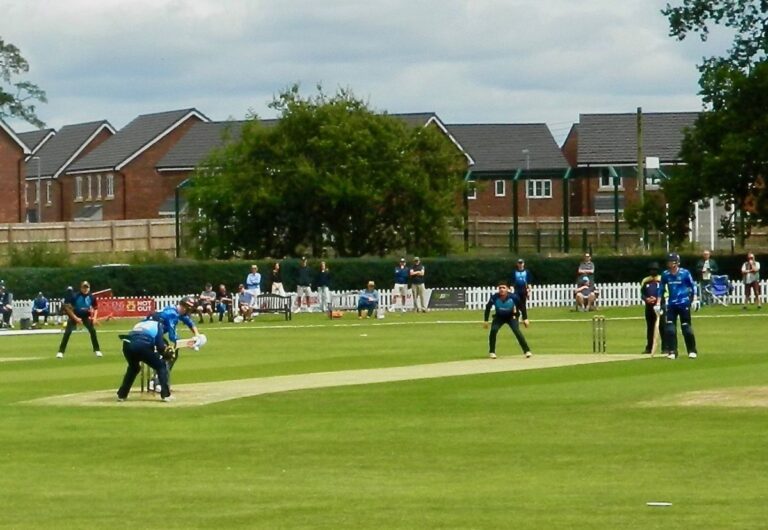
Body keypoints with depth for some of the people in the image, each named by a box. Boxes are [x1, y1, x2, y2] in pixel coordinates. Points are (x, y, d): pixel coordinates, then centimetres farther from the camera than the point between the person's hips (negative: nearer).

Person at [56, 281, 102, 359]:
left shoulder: (91, 297, -12)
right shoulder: (75, 297, -22)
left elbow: (95, 308, 3)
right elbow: (68, 308, -16)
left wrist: (94, 317, -13)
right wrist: (76, 318, -22)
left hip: (86, 316, 3)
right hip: (74, 316, -3)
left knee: (93, 331, -10)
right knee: (67, 332, -14)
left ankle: (97, 350, 4)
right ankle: (61, 352, -10)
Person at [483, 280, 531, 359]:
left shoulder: (513, 297, -27)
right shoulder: (495, 297, -25)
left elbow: (521, 307, -11)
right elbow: (488, 307, -9)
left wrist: (525, 318, -11)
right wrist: (485, 320, -7)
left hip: (511, 316, -1)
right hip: (499, 317, 1)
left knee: (517, 330, -21)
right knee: (493, 330, -20)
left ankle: (526, 351, -14)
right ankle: (492, 352, -4)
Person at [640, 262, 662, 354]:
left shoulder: (661, 280, -3)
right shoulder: (645, 281, 10)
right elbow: (642, 294, 12)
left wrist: (657, 299, -18)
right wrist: (646, 299, -8)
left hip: (659, 305, -4)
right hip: (649, 306, 4)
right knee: (650, 327, 9)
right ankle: (649, 347, 14)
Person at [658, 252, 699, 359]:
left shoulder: (685, 273, -7)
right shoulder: (665, 274, 2)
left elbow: (693, 286, 0)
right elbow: (661, 289, 11)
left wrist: (694, 300, -6)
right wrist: (658, 303, 8)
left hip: (684, 303, -3)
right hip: (671, 304, 3)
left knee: (686, 327, -1)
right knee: (669, 328, -4)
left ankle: (692, 351, 9)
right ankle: (672, 351, 3)